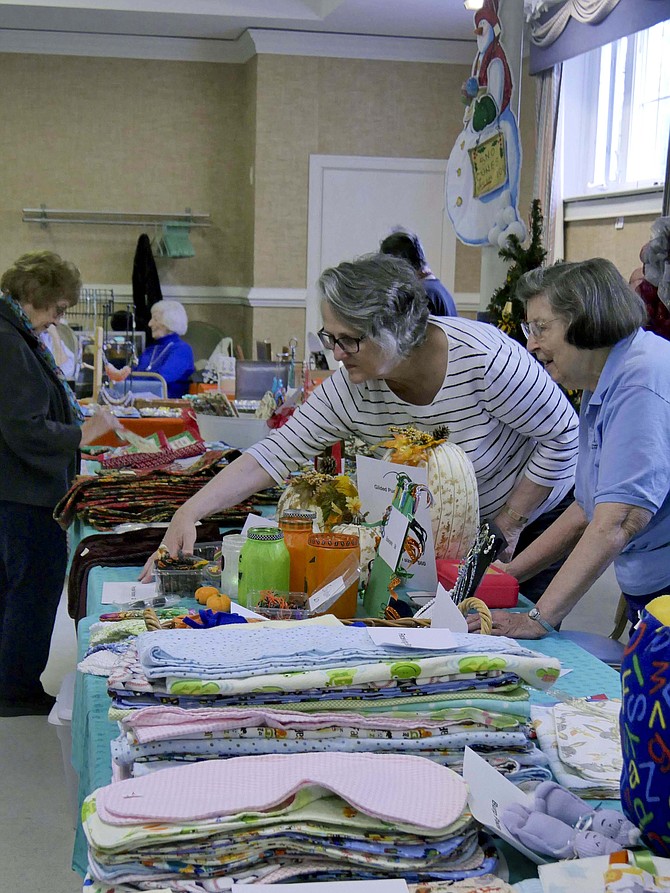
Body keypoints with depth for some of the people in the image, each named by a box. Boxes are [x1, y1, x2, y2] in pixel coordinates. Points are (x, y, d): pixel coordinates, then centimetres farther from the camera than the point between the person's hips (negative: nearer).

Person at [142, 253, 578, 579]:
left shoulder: (484, 358, -34)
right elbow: (275, 454, -19)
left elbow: (564, 435, -23)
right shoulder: (351, 389, -21)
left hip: (532, 509, -4)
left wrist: (508, 524, -19)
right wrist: (190, 512, -30)